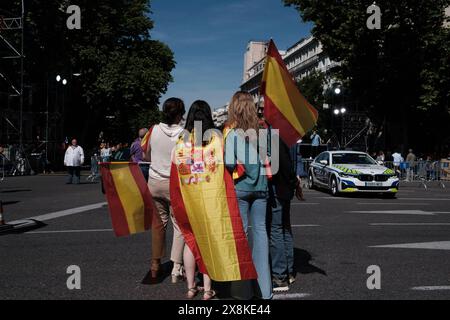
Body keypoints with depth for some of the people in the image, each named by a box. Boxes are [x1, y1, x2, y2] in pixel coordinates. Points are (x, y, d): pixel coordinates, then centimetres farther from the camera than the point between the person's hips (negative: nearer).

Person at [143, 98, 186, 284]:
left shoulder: (154, 130, -2)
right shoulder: (183, 134, -12)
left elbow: (146, 157, 8)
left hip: (154, 182, 3)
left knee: (158, 223, 12)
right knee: (179, 225, 6)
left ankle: (155, 265, 16)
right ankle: (176, 268, 2)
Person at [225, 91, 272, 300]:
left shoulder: (232, 132, -10)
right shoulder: (261, 130, 1)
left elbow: (230, 163, -17)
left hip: (240, 187, -3)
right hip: (260, 186, 3)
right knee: (260, 230, 10)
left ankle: (243, 288, 10)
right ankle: (265, 288, 14)